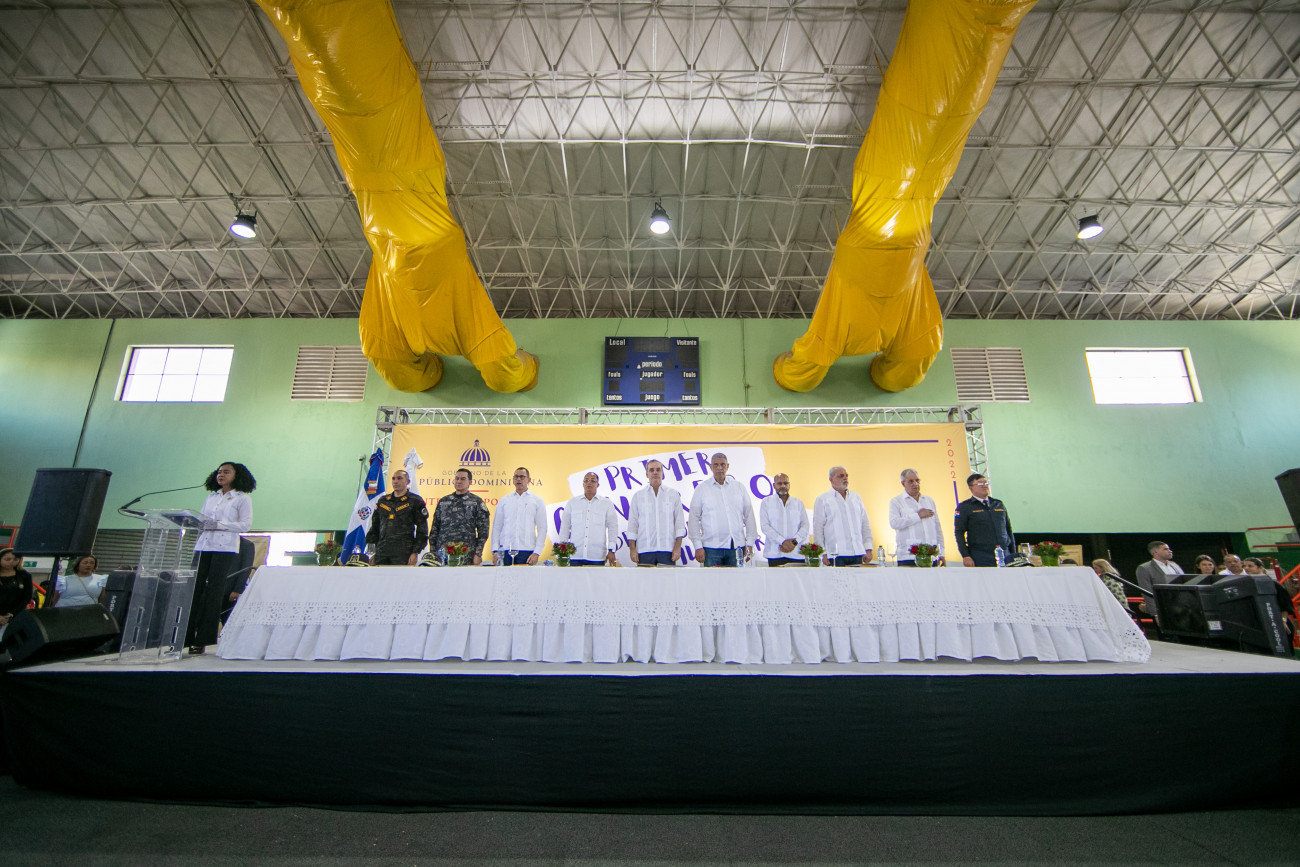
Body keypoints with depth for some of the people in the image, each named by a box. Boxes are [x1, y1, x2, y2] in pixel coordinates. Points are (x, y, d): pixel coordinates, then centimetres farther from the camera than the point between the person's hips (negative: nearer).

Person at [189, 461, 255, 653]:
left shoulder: (243, 498, 5)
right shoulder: (210, 497, 21)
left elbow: (245, 524, -5)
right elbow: (201, 520, 19)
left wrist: (218, 524, -13)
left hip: (225, 549, -5)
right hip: (203, 546, 5)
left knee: (214, 592, -5)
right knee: (194, 589, -2)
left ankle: (202, 640, -1)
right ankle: (184, 636, 2)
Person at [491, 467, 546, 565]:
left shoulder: (537, 501, 8)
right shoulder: (503, 501, 14)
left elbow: (542, 528, 4)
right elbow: (496, 526, 12)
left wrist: (537, 552, -5)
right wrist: (495, 550, 3)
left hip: (527, 551, -1)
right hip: (505, 551, 2)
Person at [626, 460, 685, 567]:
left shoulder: (674, 495, 10)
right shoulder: (638, 496, 10)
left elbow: (680, 522, 7)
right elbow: (632, 524, 8)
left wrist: (678, 547, -2)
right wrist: (632, 549, 0)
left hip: (667, 549, 0)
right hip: (644, 549, 0)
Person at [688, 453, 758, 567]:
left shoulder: (739, 487, 10)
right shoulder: (701, 489, 3)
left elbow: (749, 516, 12)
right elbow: (694, 519, 2)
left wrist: (750, 543, 6)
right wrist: (698, 546, -4)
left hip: (737, 546, 2)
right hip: (712, 548, -2)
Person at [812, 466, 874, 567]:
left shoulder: (856, 497, 17)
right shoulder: (822, 500, 2)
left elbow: (865, 524, 17)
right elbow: (818, 529, 0)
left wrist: (868, 549, 9)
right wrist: (823, 553, -6)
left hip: (858, 554, 4)